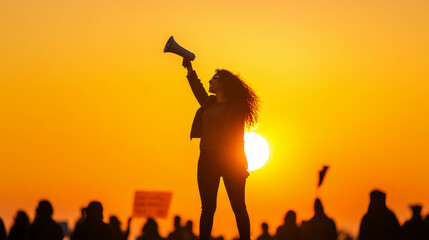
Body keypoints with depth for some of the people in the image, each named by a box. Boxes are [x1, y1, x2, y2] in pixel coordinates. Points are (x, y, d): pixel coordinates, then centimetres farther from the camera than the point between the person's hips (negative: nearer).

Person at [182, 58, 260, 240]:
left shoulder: (235, 106, -2)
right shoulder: (209, 103, 14)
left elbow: (236, 138, -5)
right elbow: (199, 92, 36)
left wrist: (240, 165, -10)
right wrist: (190, 70, 35)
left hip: (230, 162, -5)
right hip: (207, 160, 5)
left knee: (238, 208, -3)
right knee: (207, 208, 1)